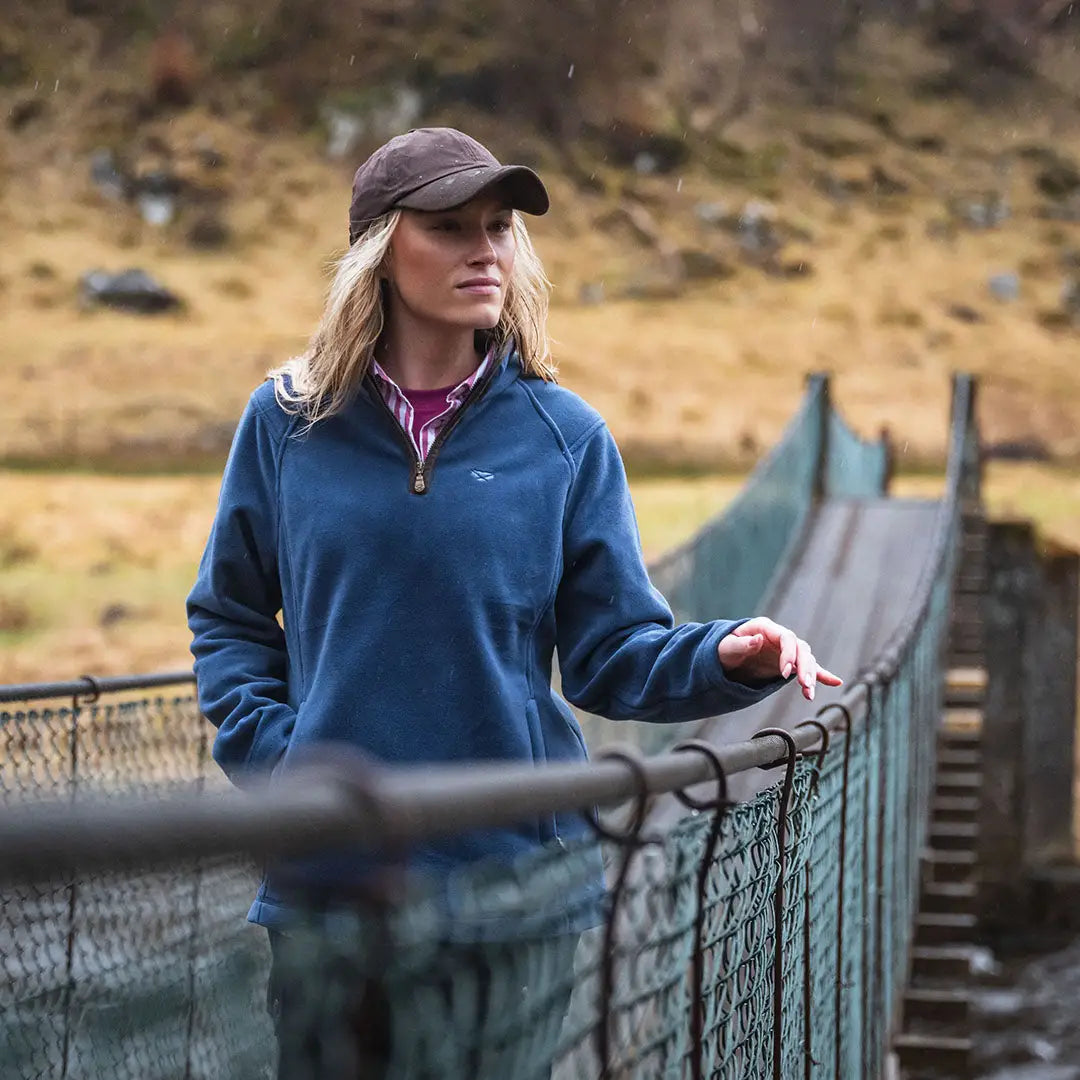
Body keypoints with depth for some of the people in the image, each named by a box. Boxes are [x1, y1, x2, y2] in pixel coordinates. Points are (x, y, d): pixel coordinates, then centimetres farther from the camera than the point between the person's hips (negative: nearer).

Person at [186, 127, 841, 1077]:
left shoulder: (564, 436, 1)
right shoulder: (288, 421, 2)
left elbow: (614, 653, 1)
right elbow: (228, 616, 12)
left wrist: (725, 656, -18)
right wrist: (266, 746, -2)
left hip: (518, 861, 0)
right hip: (324, 876, 0)